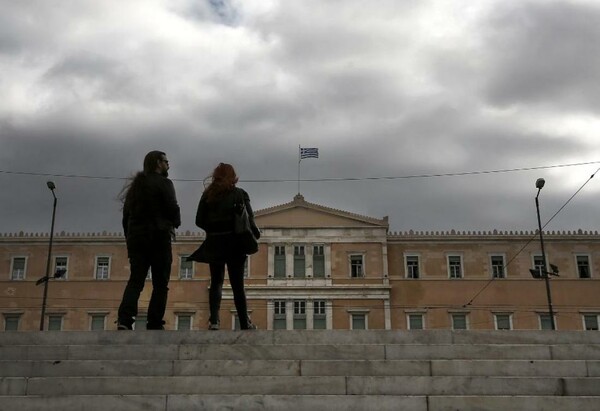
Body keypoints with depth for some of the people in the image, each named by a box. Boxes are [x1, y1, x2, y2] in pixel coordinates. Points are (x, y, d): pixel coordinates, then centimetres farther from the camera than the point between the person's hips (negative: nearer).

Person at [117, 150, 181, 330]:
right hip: (158, 237, -6)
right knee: (160, 284, 0)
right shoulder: (163, 182, -3)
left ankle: (124, 319, -17)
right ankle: (154, 324, -6)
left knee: (135, 280, 2)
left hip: (135, 236, 6)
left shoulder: (135, 185, 18)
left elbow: (126, 214, 15)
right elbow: (172, 208, -12)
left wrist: (130, 238, 16)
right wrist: (175, 223, 8)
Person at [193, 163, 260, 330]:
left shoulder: (208, 194, 5)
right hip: (234, 242, -2)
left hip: (213, 242, 2)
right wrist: (255, 234, 10)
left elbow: (199, 220, 2)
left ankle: (213, 320, -5)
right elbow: (249, 218, -7)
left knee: (216, 281, 11)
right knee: (237, 284, 3)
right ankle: (245, 323, 5)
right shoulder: (239, 194, -1)